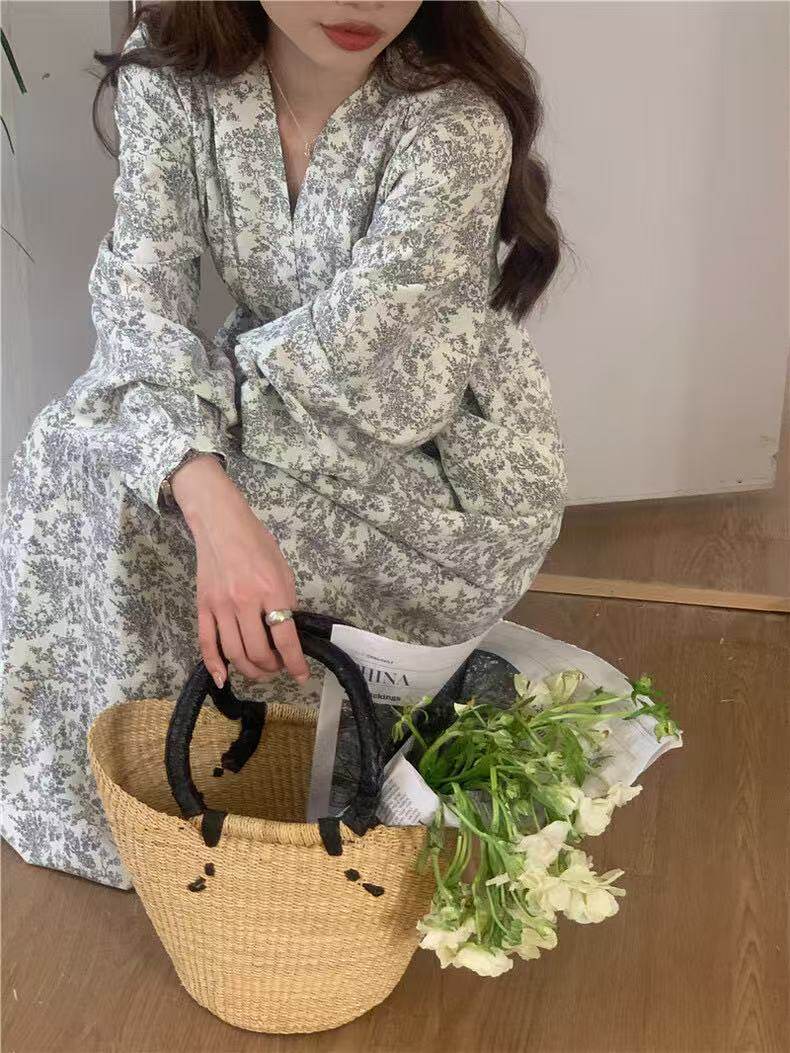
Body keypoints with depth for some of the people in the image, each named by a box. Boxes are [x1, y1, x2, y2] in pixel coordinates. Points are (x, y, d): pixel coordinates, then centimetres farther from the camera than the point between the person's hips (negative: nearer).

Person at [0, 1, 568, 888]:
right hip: (294, 411, 6)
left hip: (453, 487, -5)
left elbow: (348, 370, -29)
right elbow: (141, 295, -21)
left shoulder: (456, 123, -29)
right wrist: (212, 506, -37)